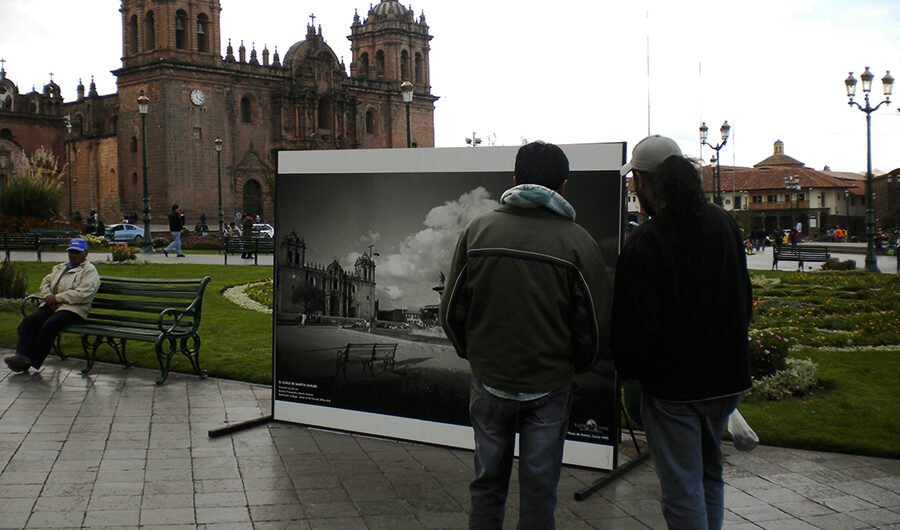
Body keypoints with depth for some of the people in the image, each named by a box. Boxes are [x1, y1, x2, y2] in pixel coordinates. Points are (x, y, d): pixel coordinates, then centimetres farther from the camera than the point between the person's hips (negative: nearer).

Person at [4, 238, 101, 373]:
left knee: (50, 324, -32)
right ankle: (23, 355, -28)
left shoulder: (90, 271, 3)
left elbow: (83, 294, -12)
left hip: (73, 308, -7)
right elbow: (45, 282, 20)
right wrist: (48, 297, -3)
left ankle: (33, 361, -26)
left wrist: (56, 298, -12)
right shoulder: (59, 268, 29)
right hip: (51, 306, 7)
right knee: (28, 321, -19)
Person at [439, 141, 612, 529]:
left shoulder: (478, 230, -4)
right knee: (538, 490, 11)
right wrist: (575, 366, 14)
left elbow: (451, 312, 0)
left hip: (488, 382, 2)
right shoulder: (577, 242, -10)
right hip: (549, 389, -2)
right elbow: (596, 326, -5)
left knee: (487, 483, 17)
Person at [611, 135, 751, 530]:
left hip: (673, 385, -7)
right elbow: (744, 298, 13)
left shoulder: (643, 244, -20)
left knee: (683, 491, 2)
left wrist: (630, 372, 1)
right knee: (710, 476, 23)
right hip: (728, 376, 7)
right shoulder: (724, 223, 3)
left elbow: (635, 324, -17)